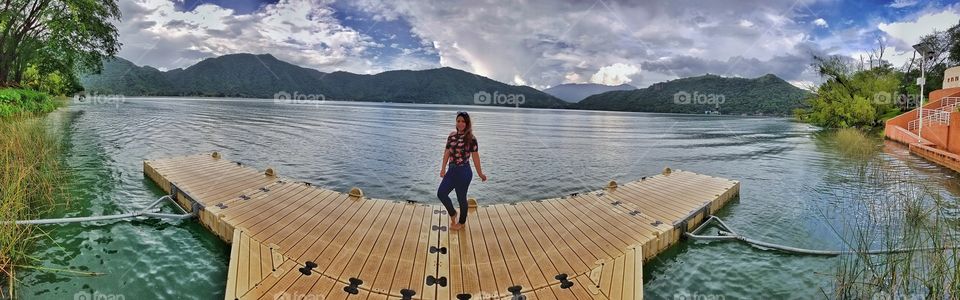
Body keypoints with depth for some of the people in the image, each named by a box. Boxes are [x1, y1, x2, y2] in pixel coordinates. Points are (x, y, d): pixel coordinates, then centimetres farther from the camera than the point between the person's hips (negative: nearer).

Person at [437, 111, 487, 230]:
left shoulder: (471, 139, -10)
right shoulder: (452, 136, 5)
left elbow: (475, 157, -7)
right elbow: (447, 152, 6)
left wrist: (480, 173, -1)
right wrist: (443, 168, -2)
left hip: (464, 172, -5)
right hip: (452, 170, 6)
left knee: (461, 198, 7)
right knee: (441, 193, 0)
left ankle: (461, 222, 29)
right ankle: (453, 213, 25)